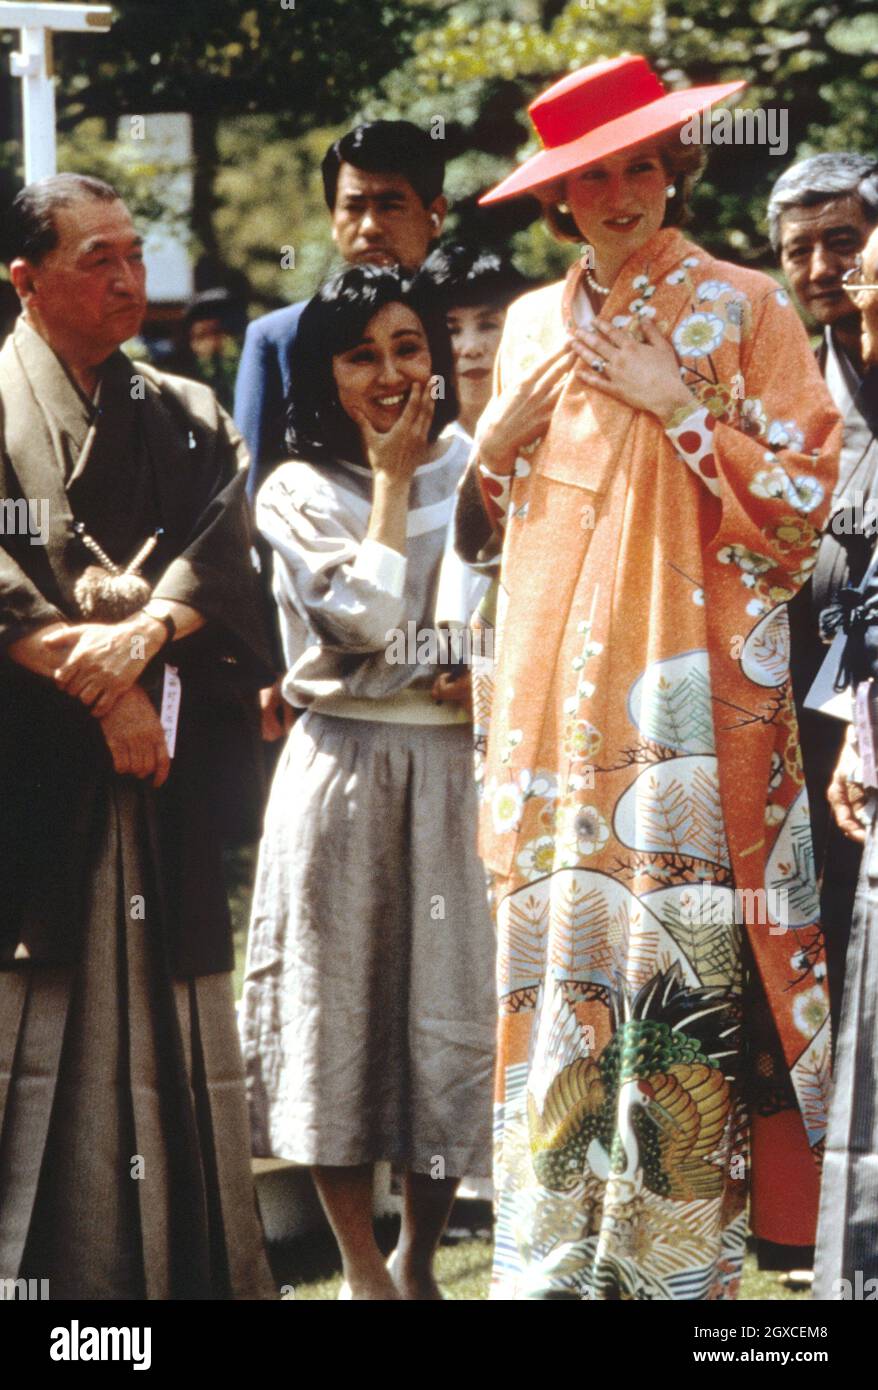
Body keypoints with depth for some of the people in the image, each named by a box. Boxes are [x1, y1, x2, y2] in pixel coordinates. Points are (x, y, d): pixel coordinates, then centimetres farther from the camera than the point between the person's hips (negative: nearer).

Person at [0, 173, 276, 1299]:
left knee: (177, 1035, 2)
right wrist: (98, 682, -16)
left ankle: (199, 1271, 3)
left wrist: (143, 632, -17)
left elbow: (226, 552, 2)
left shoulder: (187, 418, 18)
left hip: (165, 782, 4)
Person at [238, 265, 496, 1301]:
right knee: (336, 996, -1)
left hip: (459, 768, 2)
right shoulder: (298, 493, 2)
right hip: (343, 769, -2)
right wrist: (391, 477, -6)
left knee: (456, 1004, 2)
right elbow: (368, 614, -12)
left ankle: (418, 1257, 18)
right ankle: (361, 1267, 10)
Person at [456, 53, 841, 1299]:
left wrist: (677, 406, -10)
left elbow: (802, 499, -4)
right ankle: (561, 1255, 6)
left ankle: (687, 1255, -3)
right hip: (554, 692, 4)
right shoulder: (534, 325, 16)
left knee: (686, 964, -10)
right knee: (556, 957, 0)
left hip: (691, 688, -4)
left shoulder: (743, 311, 2)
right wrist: (500, 437, 6)